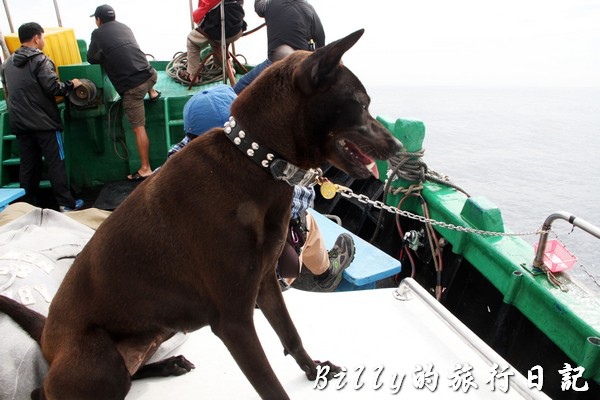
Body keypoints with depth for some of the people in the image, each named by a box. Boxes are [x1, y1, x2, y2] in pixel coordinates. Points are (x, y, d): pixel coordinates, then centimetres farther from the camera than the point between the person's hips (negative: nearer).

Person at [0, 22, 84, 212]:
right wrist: (71, 84, 0)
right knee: (56, 163, -2)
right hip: (44, 122, -6)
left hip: (19, 123, 7)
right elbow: (53, 88, -16)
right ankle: (66, 203, 0)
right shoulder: (40, 60, -10)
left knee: (28, 164, 11)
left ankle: (29, 204, 17)